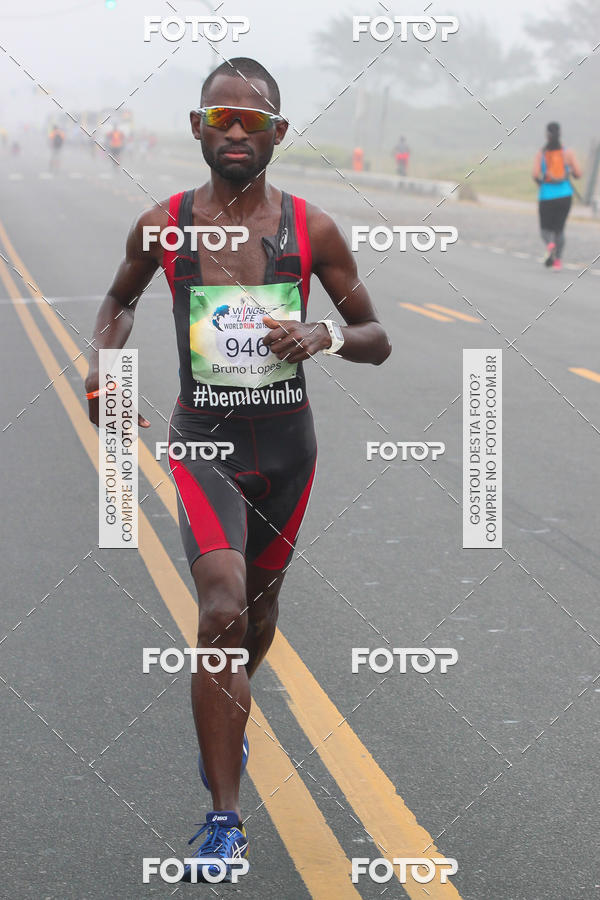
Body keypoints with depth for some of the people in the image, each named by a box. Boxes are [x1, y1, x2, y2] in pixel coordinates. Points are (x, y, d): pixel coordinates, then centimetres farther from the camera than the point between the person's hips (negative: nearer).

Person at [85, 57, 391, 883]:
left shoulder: (311, 229, -4)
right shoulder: (162, 227, -4)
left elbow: (377, 341, 4)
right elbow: (120, 300, 18)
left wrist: (327, 336, -18)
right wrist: (101, 372, 0)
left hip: (287, 443, 3)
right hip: (203, 442, -2)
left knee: (259, 605, 20)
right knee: (222, 607, -21)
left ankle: (229, 717, 54)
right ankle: (225, 821, -16)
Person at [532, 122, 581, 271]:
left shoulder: (541, 153, -4)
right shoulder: (567, 153, -2)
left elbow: (535, 174, -14)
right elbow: (578, 174, -5)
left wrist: (539, 180, 9)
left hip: (546, 196, -1)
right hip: (565, 195, 1)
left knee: (546, 228, 11)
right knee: (559, 228, 14)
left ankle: (550, 245, -22)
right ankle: (558, 261, 6)